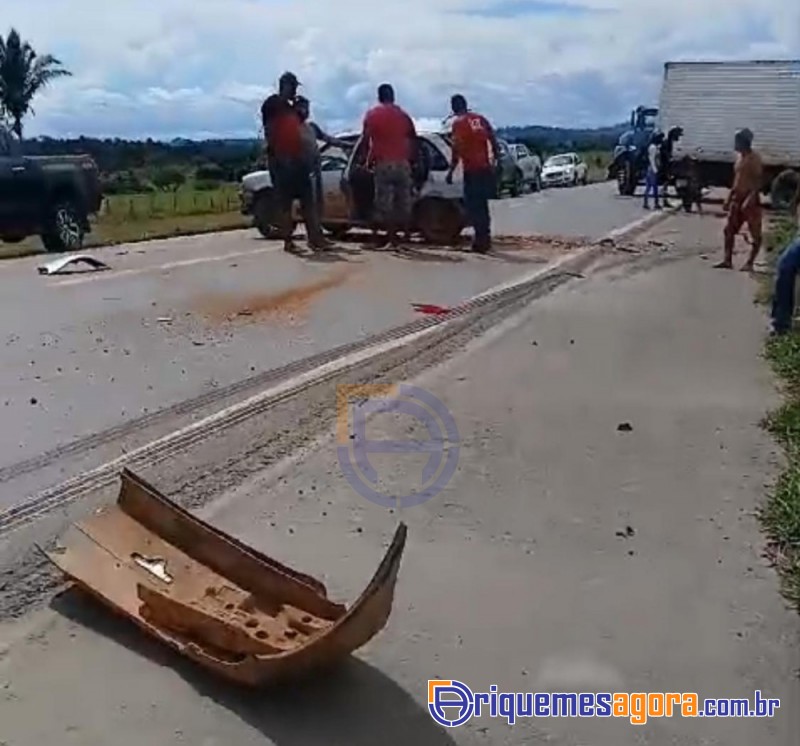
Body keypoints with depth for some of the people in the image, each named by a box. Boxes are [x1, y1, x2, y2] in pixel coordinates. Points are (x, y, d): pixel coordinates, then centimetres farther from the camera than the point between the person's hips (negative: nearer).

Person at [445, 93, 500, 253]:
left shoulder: (458, 123, -6)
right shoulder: (481, 119, 12)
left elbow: (457, 149, -12)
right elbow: (494, 142, 10)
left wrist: (450, 171, -8)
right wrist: (496, 161, 17)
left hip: (472, 170, -6)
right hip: (486, 168, 7)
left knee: (473, 206, -2)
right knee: (482, 205, 16)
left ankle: (481, 240, -6)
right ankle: (485, 239, 21)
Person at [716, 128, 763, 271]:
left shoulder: (754, 158, -13)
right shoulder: (739, 156, 12)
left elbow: (759, 181, -19)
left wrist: (750, 200, -28)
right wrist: (729, 198, 16)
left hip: (750, 200, -9)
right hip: (737, 199, 9)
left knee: (756, 234, 0)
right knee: (729, 230, 7)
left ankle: (749, 263, 3)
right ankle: (727, 260, 13)